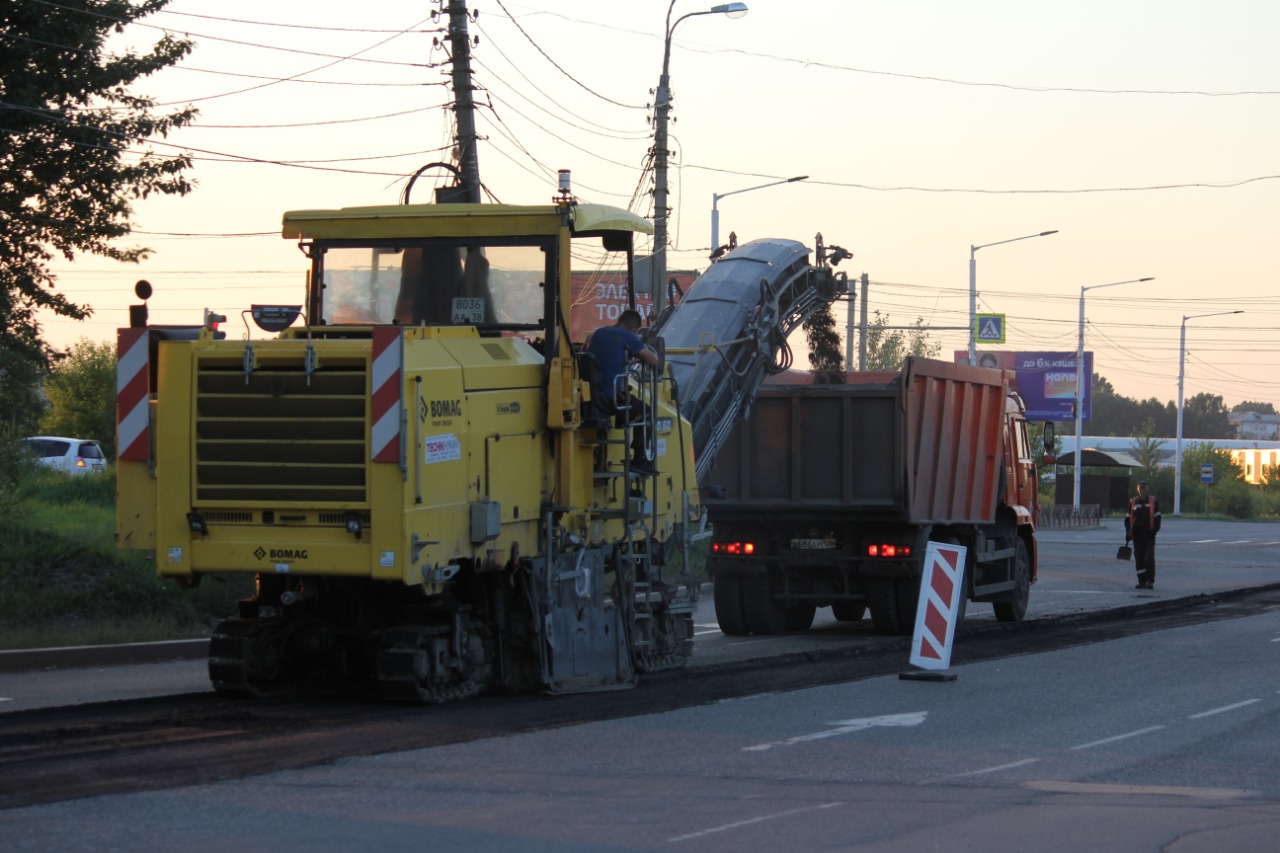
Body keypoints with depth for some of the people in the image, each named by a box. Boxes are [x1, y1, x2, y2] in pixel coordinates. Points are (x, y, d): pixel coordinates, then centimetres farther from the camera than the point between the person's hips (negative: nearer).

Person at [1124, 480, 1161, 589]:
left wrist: (1155, 530, -7)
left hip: (1149, 535, -3)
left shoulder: (1153, 502, 2)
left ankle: (1150, 581, -6)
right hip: (1137, 535, 3)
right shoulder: (1133, 502, 9)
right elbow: (1128, 518, 12)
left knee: (1149, 558, -10)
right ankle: (1142, 581, 11)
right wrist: (1128, 532, 4)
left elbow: (1157, 517, 4)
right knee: (1139, 558, 4)